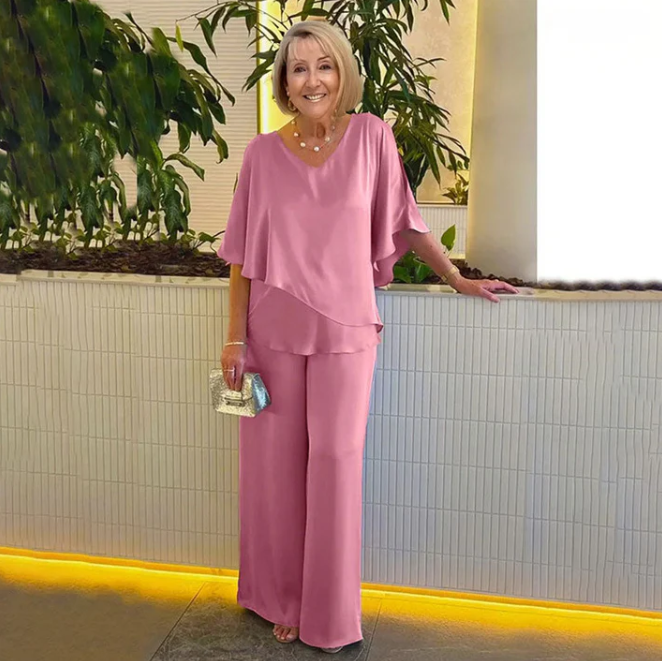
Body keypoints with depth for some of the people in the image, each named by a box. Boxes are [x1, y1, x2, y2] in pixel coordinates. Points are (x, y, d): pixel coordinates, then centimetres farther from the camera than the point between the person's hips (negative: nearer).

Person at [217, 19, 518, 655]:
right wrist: (234, 338, -1)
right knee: (275, 465, 8)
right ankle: (282, 602, 27)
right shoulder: (263, 152, 1)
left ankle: (330, 615, 19)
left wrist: (460, 280, 9)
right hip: (274, 328, 1)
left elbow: (403, 222, 8)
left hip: (345, 328, -1)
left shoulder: (370, 136, 0)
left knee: (336, 463, 2)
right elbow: (243, 255, 3)